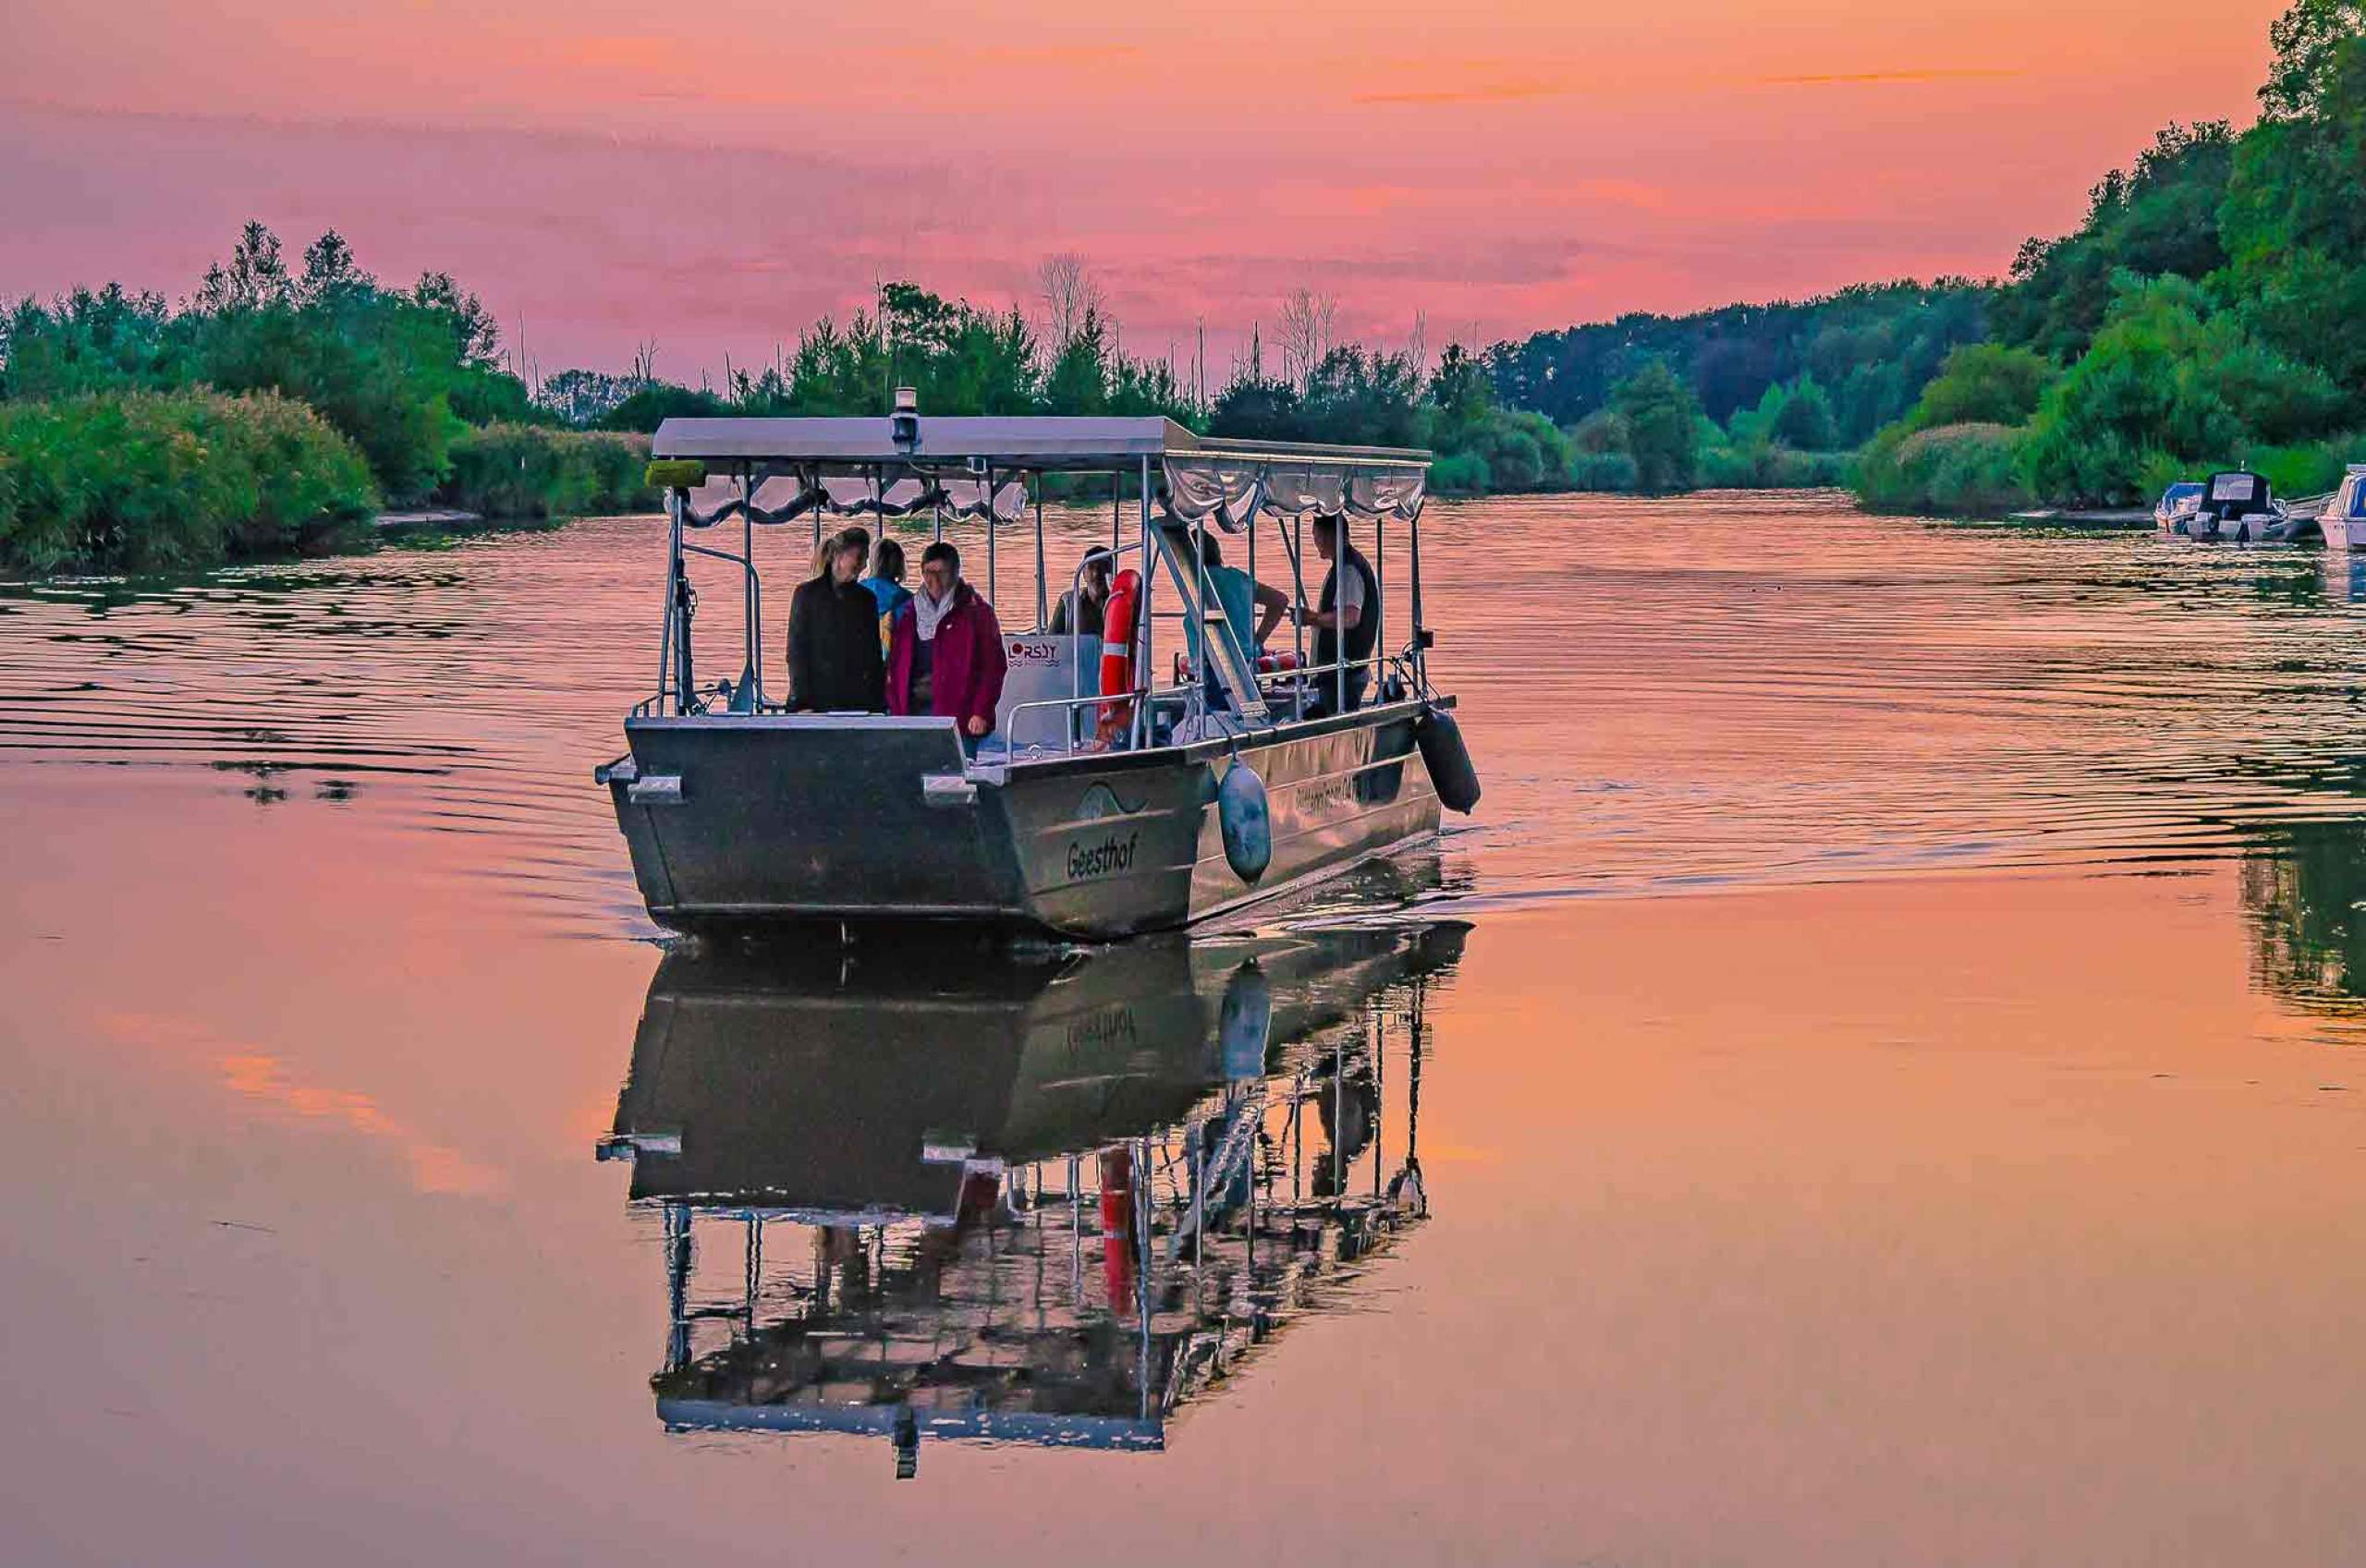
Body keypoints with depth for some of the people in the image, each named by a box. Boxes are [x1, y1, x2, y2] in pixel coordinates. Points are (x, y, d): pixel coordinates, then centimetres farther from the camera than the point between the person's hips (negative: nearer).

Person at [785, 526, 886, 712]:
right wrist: (802, 704, -9)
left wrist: (879, 704, 8)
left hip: (860, 702, 3)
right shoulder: (807, 594, 4)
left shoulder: (866, 599, 16)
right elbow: (796, 652, 0)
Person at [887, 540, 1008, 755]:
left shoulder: (975, 611, 2)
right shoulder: (910, 612, 17)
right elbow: (895, 666, 17)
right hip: (915, 709, 4)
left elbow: (994, 665, -3)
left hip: (959, 717, -4)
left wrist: (981, 712, -11)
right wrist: (896, 712, 6)